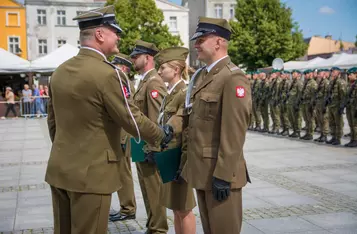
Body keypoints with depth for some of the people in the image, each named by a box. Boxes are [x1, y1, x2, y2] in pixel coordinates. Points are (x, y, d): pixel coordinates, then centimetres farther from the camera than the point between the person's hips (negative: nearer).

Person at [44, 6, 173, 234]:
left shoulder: (60, 71, 7)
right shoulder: (106, 73, -18)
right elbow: (132, 119, -12)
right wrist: (161, 135, 5)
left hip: (60, 168, 8)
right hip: (90, 172, -8)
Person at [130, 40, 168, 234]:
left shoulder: (154, 83, -17)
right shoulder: (144, 81, 15)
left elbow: (156, 119, -22)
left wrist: (153, 149, -23)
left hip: (149, 148, -10)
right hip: (141, 147, 10)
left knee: (154, 191, 1)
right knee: (147, 191, 18)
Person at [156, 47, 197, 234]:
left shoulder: (185, 93, -16)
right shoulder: (170, 93, 12)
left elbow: (187, 132, -20)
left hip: (177, 157, -9)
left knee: (183, 208, 2)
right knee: (175, 208, 16)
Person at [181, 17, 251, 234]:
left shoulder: (233, 78, -16)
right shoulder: (201, 76, 13)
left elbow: (235, 132, -21)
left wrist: (223, 176, -21)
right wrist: (187, 161, 15)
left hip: (219, 172, -9)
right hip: (202, 170, 9)